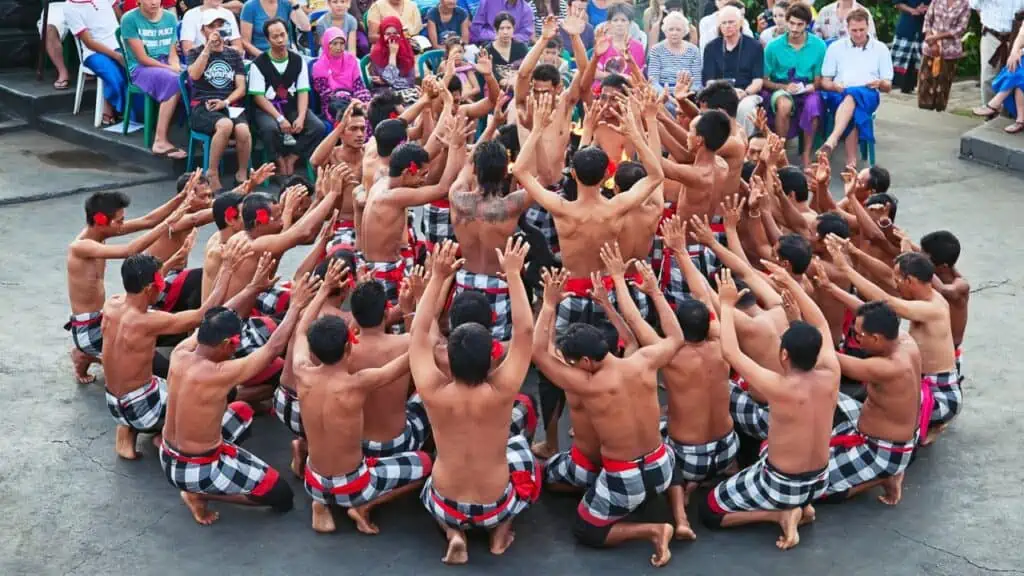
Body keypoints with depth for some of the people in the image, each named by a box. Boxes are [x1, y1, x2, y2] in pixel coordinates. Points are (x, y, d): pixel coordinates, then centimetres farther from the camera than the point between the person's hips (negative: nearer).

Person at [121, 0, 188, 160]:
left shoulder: (170, 17, 8)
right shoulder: (129, 19, -7)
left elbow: (172, 52, 9)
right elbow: (142, 58, -10)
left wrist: (176, 67, -12)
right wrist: (170, 69, -15)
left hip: (167, 66, 5)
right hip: (141, 68, -5)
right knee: (175, 81, -36)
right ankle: (160, 141, -36)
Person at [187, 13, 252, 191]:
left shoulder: (234, 55, 19)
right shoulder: (195, 53, 12)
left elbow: (241, 88, 10)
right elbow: (194, 75, -11)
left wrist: (226, 101, -9)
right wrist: (208, 47, -14)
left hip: (230, 106, 2)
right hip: (202, 107, -2)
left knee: (243, 131, -34)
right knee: (225, 125, -38)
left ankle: (242, 174, -10)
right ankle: (212, 173, -21)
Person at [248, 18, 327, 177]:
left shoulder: (298, 61, 5)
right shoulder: (259, 64, -5)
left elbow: (303, 92, -1)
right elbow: (259, 96, -10)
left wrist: (301, 117, -19)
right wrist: (279, 118, -22)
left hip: (292, 108, 3)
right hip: (267, 109, -3)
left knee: (318, 127, -22)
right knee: (270, 128, -37)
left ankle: (291, 159, -10)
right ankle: (280, 162, -11)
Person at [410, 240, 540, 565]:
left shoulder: (433, 393, -21)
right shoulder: (500, 392, -25)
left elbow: (419, 331, -10)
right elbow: (524, 330, -18)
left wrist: (438, 277, -10)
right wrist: (513, 273, -14)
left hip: (445, 507, 1)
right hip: (495, 508, -1)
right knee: (516, 441, 26)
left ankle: (453, 533, 11)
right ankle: (501, 528, 18)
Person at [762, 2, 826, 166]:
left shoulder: (819, 45, -2)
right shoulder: (773, 46, -5)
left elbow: (819, 80, 6)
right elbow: (764, 80, 0)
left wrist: (812, 87, -17)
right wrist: (784, 87, -16)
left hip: (807, 91, 1)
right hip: (780, 90, -1)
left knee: (814, 103, -35)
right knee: (784, 104, -37)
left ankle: (806, 153, -17)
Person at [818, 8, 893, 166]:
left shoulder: (881, 49, 15)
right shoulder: (835, 47, 15)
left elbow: (888, 87, 14)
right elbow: (824, 82, 13)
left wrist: (880, 83, -10)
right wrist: (834, 86, -11)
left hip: (868, 95, 0)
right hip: (838, 95, 1)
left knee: (853, 94, -39)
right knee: (853, 108, -38)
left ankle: (832, 140, -59)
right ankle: (851, 160, -48)